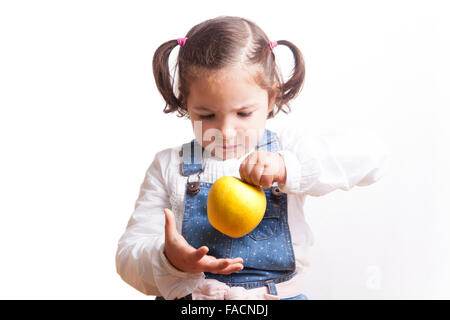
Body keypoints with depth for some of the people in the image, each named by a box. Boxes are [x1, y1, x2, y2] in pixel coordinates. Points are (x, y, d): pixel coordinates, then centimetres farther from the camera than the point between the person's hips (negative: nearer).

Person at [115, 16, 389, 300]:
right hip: (188, 297, 1)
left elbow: (371, 155, -10)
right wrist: (167, 260, -21)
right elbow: (129, 253, 2)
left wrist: (288, 168, -23)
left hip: (277, 295, 0)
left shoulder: (286, 152, 2)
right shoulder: (169, 167, 4)